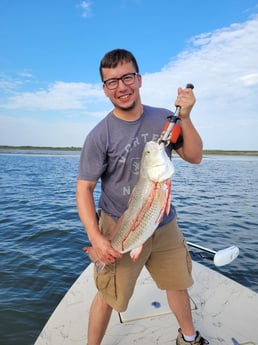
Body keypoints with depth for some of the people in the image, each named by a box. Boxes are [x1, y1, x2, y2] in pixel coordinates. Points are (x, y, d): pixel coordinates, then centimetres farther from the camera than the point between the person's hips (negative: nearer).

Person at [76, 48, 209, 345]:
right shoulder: (99, 136, -15)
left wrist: (185, 117, -16)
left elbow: (194, 157, -2)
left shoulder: (164, 119, -3)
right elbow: (84, 188, -13)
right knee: (108, 297, 7)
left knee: (178, 283, 22)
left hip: (165, 224, 5)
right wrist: (96, 237, -22)